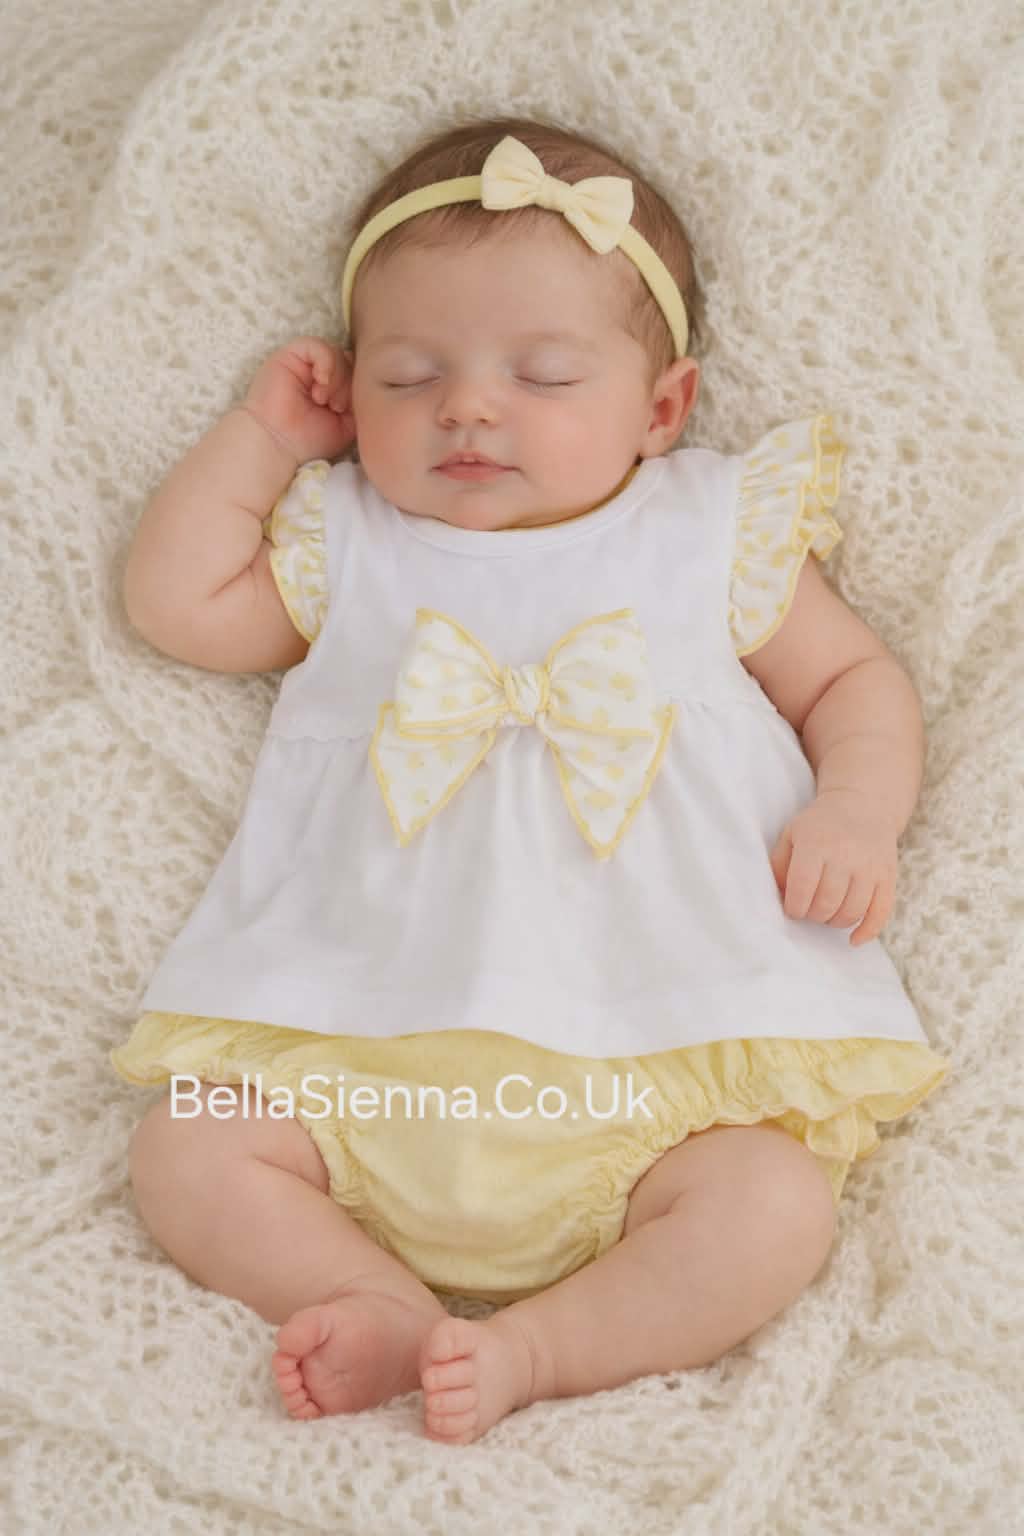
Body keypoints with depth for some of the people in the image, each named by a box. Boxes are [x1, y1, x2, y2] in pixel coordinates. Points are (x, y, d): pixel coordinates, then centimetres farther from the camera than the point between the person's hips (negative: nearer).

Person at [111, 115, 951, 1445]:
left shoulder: (711, 538, 12)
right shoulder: (350, 545, 17)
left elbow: (857, 678, 17)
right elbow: (175, 603, 18)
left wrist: (855, 810, -3)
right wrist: (262, 434, 16)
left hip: (651, 1060, -1)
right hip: (362, 1058, 2)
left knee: (772, 1208, -25)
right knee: (186, 1156, -16)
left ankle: (531, 1350, -19)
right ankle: (401, 1314, -15)